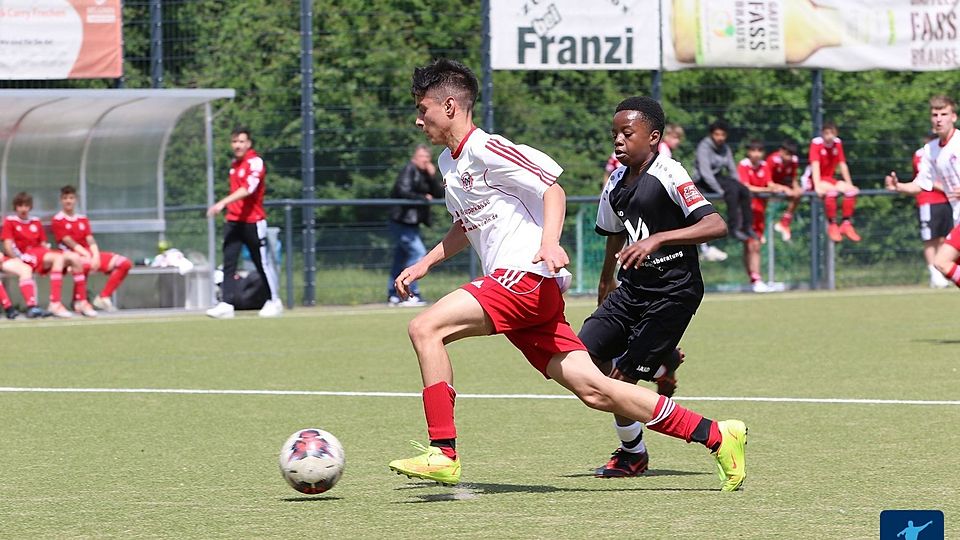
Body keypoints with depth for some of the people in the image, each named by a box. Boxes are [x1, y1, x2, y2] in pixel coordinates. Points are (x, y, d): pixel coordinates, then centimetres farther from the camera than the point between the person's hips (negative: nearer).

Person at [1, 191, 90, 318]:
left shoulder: (36, 222, 21)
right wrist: (19, 260, -18)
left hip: (42, 252, 6)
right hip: (27, 255, -6)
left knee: (74, 258, -13)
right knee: (59, 258, -32)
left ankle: (81, 301, -10)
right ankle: (55, 304, -42)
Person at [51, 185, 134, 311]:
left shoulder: (82, 219, 20)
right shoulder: (58, 220, 2)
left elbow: (90, 241, 7)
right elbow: (70, 243, -8)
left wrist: (95, 256, -13)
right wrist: (88, 256, -18)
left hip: (90, 254, 7)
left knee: (125, 263, -8)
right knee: (86, 263, -44)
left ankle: (103, 298, -8)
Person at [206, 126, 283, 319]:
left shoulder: (255, 162, -13)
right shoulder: (235, 164, 13)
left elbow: (247, 189, -27)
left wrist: (223, 203, -36)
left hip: (252, 221, -7)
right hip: (233, 221, 7)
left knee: (263, 263, 3)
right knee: (228, 263, -4)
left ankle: (274, 302, 17)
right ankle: (226, 305, -9)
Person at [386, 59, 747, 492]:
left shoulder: (485, 149, -7)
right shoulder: (449, 162, 22)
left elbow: (552, 189, -12)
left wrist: (549, 243, -27)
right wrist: (424, 264, 26)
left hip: (527, 277, -9)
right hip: (513, 285, 9)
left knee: (425, 328, -18)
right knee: (592, 389, 1)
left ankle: (442, 452, -19)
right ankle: (716, 436, 4)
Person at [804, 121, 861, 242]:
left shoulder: (837, 143, 5)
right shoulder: (816, 143, -12)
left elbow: (843, 165, 7)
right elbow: (815, 165, -22)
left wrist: (849, 184, 1)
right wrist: (817, 186, -32)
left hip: (829, 179, 6)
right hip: (813, 180, -6)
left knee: (851, 190, -18)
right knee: (832, 190, -35)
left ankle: (847, 224, -12)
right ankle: (832, 225, -28)